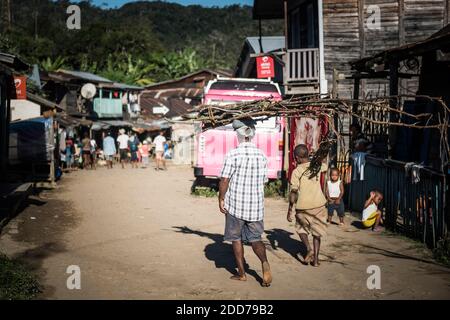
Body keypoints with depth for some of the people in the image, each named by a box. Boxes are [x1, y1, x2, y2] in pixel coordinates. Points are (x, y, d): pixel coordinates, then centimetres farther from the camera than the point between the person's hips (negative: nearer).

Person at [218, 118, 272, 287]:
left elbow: (224, 180, -13)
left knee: (237, 239, 11)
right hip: (256, 205, 3)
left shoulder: (233, 154, -13)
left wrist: (221, 199, -1)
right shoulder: (262, 156, 1)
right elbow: (263, 181, 9)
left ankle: (241, 273, 17)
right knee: (255, 238, 11)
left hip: (236, 205, -3)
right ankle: (265, 263, -14)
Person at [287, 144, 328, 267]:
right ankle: (315, 259, 12)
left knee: (301, 228, 22)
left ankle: (309, 249, 2)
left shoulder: (296, 171, -10)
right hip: (318, 205, 3)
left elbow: (293, 192, -11)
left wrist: (289, 211, -5)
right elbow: (325, 166, 29)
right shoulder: (317, 166, 3)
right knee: (316, 232, 16)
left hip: (303, 207, -3)